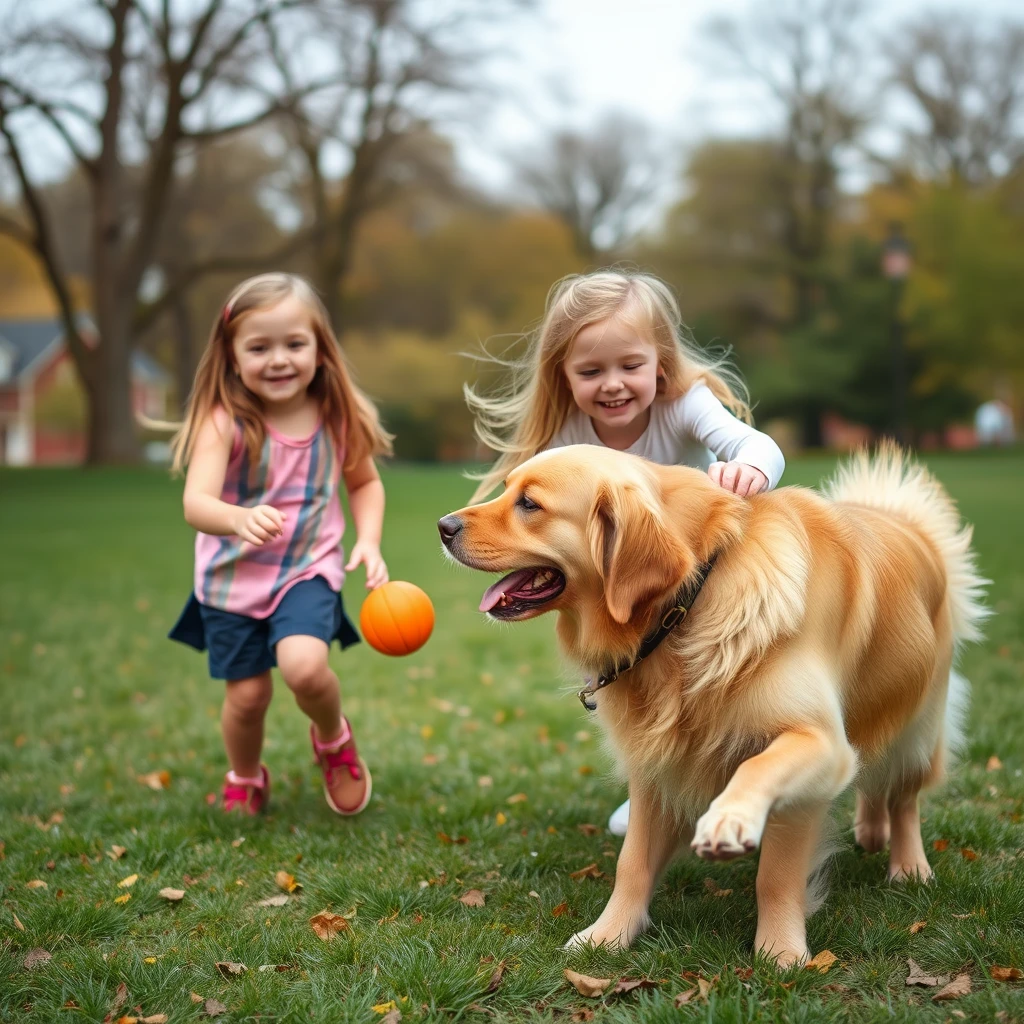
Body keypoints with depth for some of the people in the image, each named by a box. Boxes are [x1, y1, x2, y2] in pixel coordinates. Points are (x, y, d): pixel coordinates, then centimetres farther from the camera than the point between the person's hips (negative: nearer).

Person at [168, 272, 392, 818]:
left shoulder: (338, 416, -10)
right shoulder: (224, 422, -20)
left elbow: (365, 483, 8)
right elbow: (195, 502, -33)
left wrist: (368, 541, -8)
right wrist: (239, 519, -55)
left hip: (309, 571, 0)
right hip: (233, 577, 0)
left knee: (304, 666, -25)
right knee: (247, 695, 7)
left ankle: (334, 740, 10)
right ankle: (245, 779, 41)